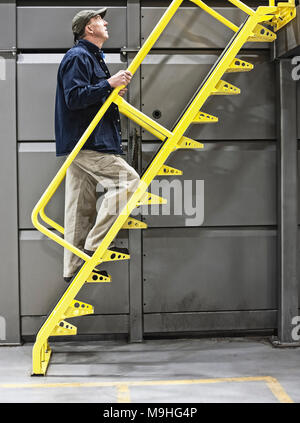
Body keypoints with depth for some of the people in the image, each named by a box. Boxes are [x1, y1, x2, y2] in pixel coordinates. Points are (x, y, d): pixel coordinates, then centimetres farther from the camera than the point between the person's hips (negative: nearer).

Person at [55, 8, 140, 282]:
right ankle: (95, 244, -12)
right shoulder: (77, 57, -7)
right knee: (128, 181, -15)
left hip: (90, 143, 10)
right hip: (85, 142, -10)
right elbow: (74, 98, -19)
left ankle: (74, 269, 10)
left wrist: (114, 93, 16)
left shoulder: (93, 57, 26)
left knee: (83, 208, 8)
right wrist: (108, 84, -19)